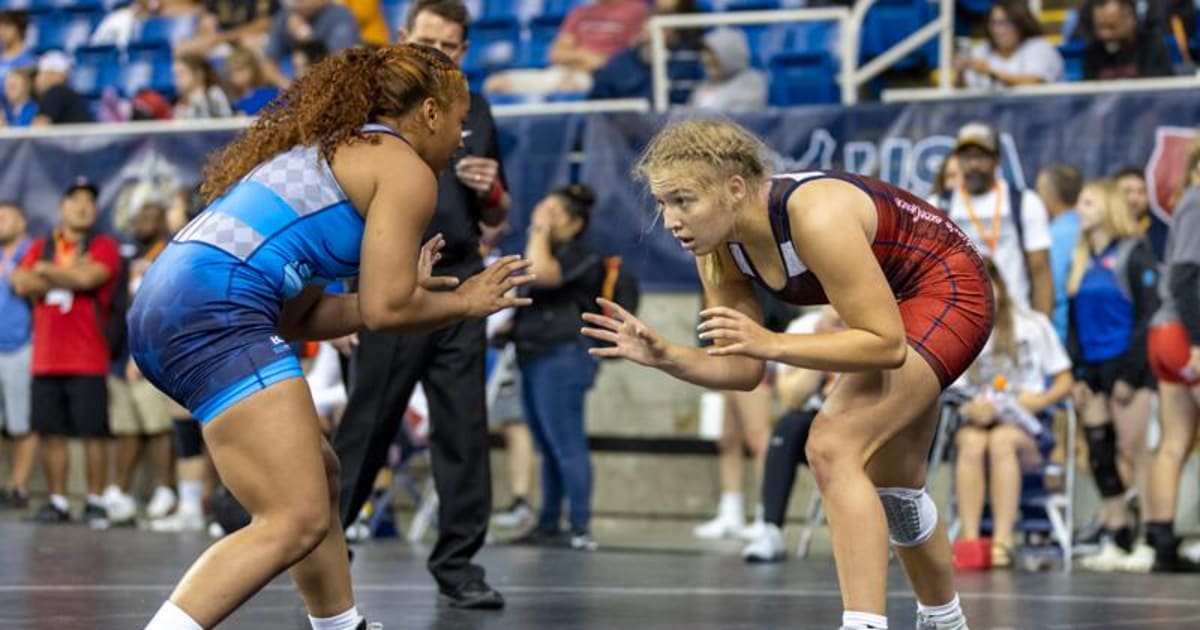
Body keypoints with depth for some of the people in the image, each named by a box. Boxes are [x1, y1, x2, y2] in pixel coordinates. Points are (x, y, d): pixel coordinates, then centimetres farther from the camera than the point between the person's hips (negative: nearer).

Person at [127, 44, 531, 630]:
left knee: (318, 478, 23)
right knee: (297, 521, -14)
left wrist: (407, 289, 29)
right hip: (215, 311, -10)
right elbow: (384, 310, -3)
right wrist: (463, 302, 14)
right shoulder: (407, 170, 3)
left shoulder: (327, 151, 29)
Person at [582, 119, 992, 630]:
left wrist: (771, 343, -41)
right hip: (893, 306, 9)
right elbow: (743, 369, -4)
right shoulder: (719, 248, -11)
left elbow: (886, 344, -34)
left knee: (832, 448, -26)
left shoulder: (816, 218, -35)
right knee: (892, 490, 23)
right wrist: (664, 357, -22)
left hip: (947, 291, -9)